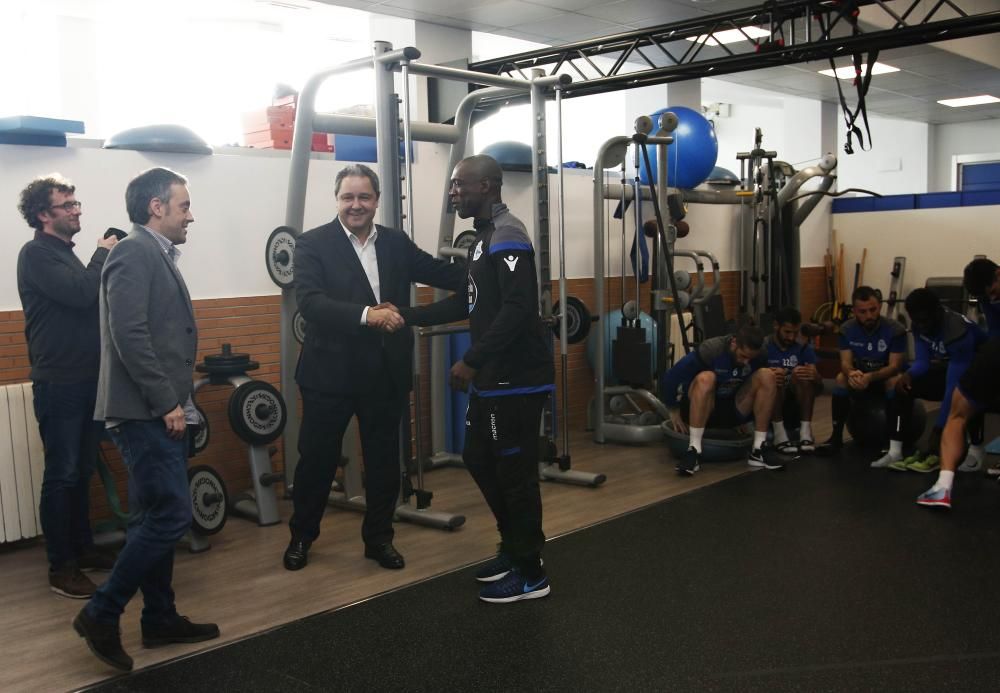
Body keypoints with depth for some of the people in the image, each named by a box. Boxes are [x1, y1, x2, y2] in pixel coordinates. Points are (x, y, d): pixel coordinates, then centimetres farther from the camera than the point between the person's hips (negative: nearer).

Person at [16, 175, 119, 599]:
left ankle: (83, 548, 26)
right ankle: (61, 567, 6)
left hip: (87, 380, 8)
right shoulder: (36, 254, -11)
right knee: (61, 476, -2)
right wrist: (103, 255, -11)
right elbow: (80, 295, -23)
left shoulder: (65, 254, 15)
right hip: (59, 384, -8)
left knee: (82, 472, 15)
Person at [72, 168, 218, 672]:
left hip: (158, 414, 10)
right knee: (170, 516, -9)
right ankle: (100, 614, 4)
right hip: (146, 414, -10)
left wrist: (174, 402, 13)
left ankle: (160, 619, 23)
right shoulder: (135, 253, -12)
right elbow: (129, 336, -21)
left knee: (156, 518, 14)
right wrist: (166, 403, -19)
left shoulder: (156, 256, 17)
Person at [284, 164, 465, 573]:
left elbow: (437, 272, 12)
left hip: (386, 373, 4)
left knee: (384, 460, 13)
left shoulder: (396, 243, 6)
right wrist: (367, 315, -33)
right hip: (330, 373, -4)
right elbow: (309, 301, -21)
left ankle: (379, 538, 30)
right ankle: (302, 536, 30)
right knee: (317, 459, 9)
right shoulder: (313, 244, -8)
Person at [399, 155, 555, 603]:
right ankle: (514, 547, 32)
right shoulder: (484, 237, 15)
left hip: (518, 378, -10)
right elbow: (469, 303, 22)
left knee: (514, 471, -2)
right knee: (479, 460, 17)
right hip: (494, 376, 10)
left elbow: (517, 311, -25)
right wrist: (408, 316, 18)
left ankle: (530, 573, 12)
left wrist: (471, 361, -24)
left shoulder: (507, 237, -16)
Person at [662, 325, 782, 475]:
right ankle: (694, 450, -34)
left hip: (733, 409, 5)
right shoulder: (710, 350, -25)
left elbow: (762, 385, 12)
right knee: (706, 378, -37)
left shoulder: (759, 356, -10)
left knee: (767, 376, -19)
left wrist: (748, 415, 9)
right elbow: (669, 379, -20)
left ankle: (758, 450, -16)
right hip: (700, 409, -4)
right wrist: (674, 413, -11)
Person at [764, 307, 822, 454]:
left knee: (804, 376, -24)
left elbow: (819, 387, -7)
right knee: (773, 378, -30)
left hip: (796, 405, 2)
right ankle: (779, 434, -32)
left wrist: (815, 376, -33)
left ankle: (806, 432, -31)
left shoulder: (804, 348, 3)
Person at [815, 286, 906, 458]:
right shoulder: (847, 329, -10)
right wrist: (852, 373, -42)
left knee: (896, 381, -36)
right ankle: (836, 437, -21)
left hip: (886, 379, -3)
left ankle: (896, 448, -45)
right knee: (842, 378, -26)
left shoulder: (895, 330, -20)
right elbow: (845, 362, -16)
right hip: (862, 378, 3)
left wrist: (870, 377, -44)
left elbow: (895, 366, -25)